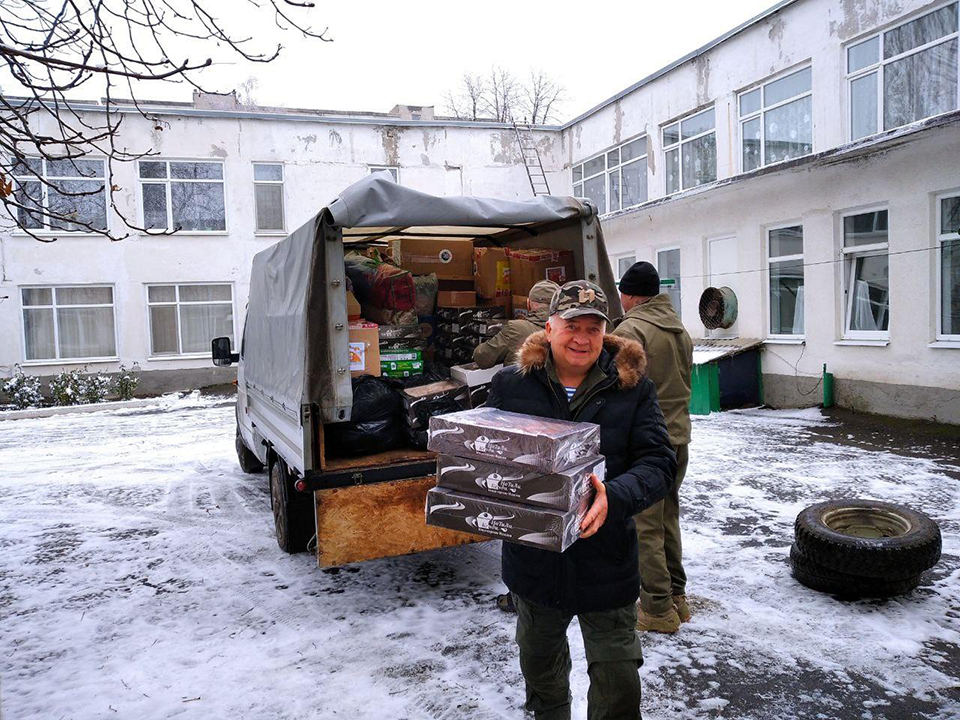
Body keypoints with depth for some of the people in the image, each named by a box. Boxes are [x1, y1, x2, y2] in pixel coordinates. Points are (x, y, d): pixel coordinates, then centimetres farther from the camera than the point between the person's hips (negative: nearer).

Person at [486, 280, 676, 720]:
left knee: (618, 683, 10)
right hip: (534, 562, 2)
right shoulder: (512, 385, -4)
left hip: (606, 563, -2)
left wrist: (614, 498, -31)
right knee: (539, 667, 26)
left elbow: (658, 462, -12)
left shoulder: (631, 386, -8)